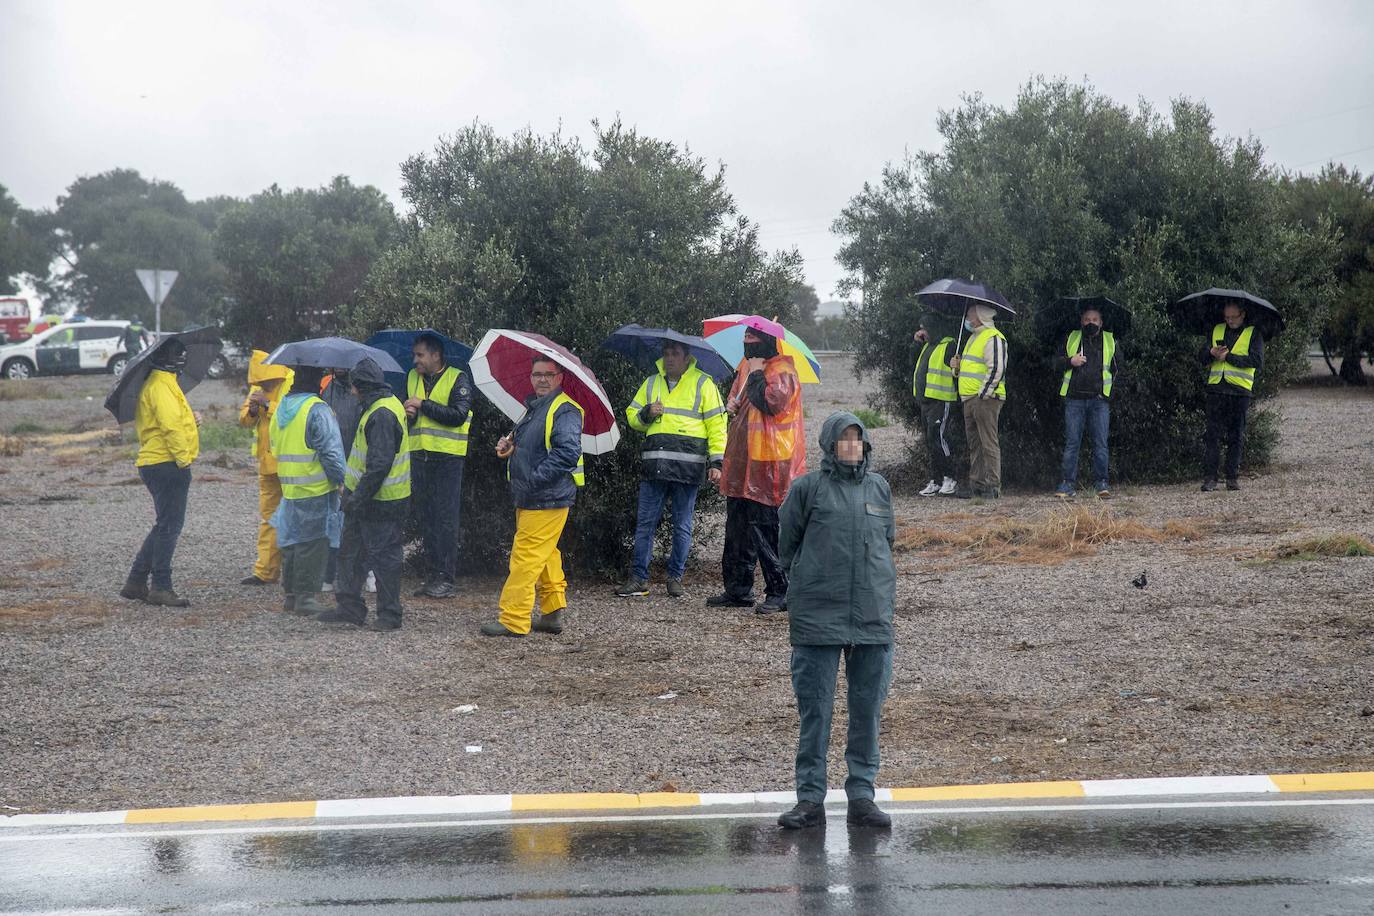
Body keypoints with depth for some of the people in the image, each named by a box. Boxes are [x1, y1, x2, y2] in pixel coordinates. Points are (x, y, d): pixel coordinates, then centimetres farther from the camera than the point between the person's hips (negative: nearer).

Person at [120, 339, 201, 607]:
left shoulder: (165, 383, 19)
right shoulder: (161, 385, -14)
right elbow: (171, 425, -23)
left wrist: (191, 420, 7)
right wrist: (184, 458, -19)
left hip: (155, 464, 11)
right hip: (167, 464, -11)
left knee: (165, 525, 17)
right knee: (169, 526, -7)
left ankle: (136, 583, 19)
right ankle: (161, 587, -4)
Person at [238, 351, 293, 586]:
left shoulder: (292, 385, -11)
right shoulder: (257, 388, 13)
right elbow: (244, 420, 13)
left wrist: (267, 404, -22)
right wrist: (251, 410, -8)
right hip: (267, 463, 8)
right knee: (268, 517, 9)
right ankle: (266, 570, 12)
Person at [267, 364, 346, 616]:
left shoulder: (281, 408, 10)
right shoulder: (317, 410, -15)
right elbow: (331, 451, -18)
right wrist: (342, 481, -10)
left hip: (289, 488, 8)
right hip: (316, 490, -7)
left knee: (292, 541, 15)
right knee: (313, 542, -2)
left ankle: (291, 595, 20)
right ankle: (306, 597, 0)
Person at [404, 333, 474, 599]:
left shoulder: (458, 379, -5)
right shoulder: (413, 378, 14)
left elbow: (458, 415, -17)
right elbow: (407, 411, 22)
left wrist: (423, 405, -14)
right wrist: (409, 414, -2)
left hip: (447, 457, -6)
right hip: (419, 455, 6)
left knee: (445, 519, -5)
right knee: (425, 518, 9)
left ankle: (445, 579, -2)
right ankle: (430, 575, 16)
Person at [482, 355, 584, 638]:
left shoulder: (564, 411, -13)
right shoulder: (534, 408, 18)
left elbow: (567, 453, -25)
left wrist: (533, 480, -24)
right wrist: (508, 446, 8)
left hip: (547, 500, -10)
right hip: (529, 499, 10)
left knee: (526, 557, -10)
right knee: (545, 557, 16)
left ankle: (513, 621, -9)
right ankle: (553, 613, 24)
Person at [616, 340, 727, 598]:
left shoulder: (703, 384, 5)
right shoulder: (652, 383, 17)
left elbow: (717, 425, 3)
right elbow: (631, 416, 21)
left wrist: (716, 462, -5)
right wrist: (646, 414, -2)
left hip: (687, 466, -3)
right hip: (653, 465, 3)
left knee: (682, 526, 3)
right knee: (645, 523, 1)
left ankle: (675, 578, 13)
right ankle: (639, 578, 6)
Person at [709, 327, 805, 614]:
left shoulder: (781, 372, -11)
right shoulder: (748, 365, 17)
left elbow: (771, 400, -28)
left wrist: (756, 374, -14)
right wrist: (733, 402, 12)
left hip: (768, 467, -10)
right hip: (744, 466, 10)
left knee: (767, 531, -7)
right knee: (738, 529, 13)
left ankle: (780, 593, 0)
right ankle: (737, 589, 22)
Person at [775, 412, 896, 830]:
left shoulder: (879, 488, 11)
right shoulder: (809, 488, 0)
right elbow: (787, 544, 8)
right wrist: (809, 581, 10)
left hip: (873, 618, 3)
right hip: (817, 618, -3)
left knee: (867, 710, 7)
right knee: (814, 710, 0)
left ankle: (862, 795, 15)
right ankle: (810, 798, 6)